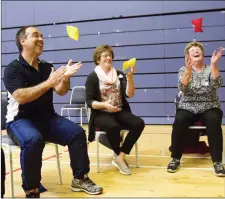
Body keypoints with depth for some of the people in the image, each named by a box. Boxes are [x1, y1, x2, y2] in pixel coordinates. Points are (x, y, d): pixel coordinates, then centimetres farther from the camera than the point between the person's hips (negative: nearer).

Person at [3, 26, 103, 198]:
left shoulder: (47, 67, 10)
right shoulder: (13, 68, -7)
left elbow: (61, 92, 1)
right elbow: (21, 97, -23)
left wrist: (66, 77, -19)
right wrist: (48, 83, -28)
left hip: (47, 118, 6)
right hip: (20, 120, -5)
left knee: (77, 132, -14)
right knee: (33, 140, -37)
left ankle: (80, 178, 2)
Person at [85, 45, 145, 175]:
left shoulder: (119, 75, 8)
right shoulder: (92, 77, -1)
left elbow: (129, 94, -5)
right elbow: (90, 102, -7)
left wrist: (130, 77, -19)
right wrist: (105, 104, -24)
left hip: (120, 112, 4)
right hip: (101, 114, -4)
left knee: (139, 123, -22)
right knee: (113, 126, -36)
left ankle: (120, 157, -15)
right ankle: (120, 157, -8)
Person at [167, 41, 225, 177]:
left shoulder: (210, 69, 5)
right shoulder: (184, 70, 4)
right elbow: (183, 88, -16)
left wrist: (214, 64, -26)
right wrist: (189, 69, -30)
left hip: (209, 108, 0)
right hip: (188, 108, 0)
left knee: (213, 121, -32)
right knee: (179, 121, -31)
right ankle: (175, 159, -16)